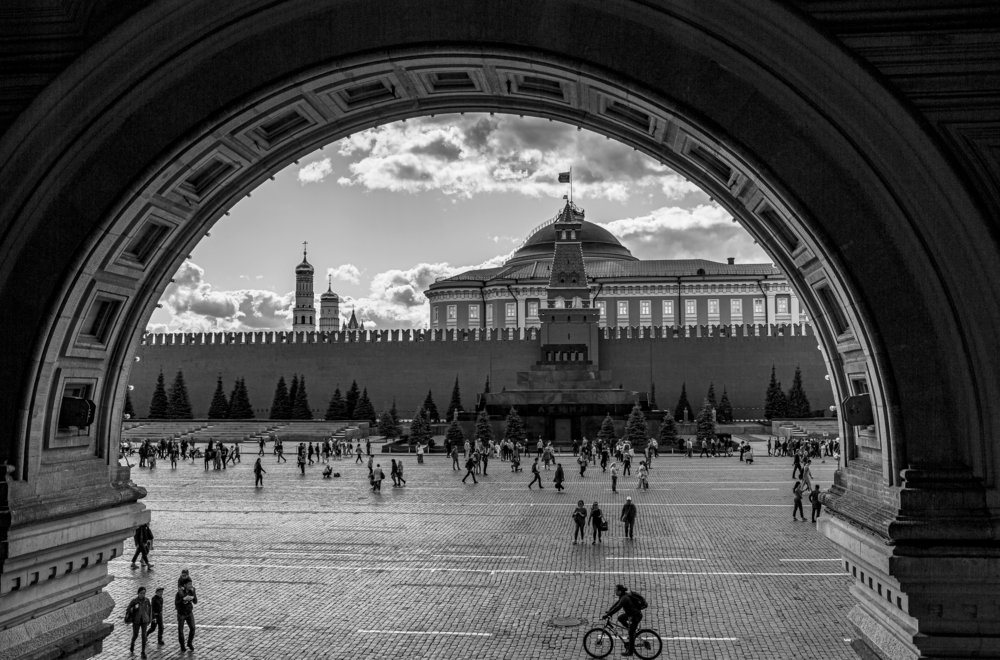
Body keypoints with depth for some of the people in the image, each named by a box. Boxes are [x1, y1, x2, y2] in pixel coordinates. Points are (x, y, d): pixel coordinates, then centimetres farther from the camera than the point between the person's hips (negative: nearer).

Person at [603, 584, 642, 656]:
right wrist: (608, 611, 8)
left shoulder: (624, 598, -26)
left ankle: (630, 651, 12)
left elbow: (617, 607, -30)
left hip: (636, 616, -9)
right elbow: (616, 604, 12)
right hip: (631, 613, 9)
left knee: (631, 634, 0)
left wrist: (608, 615, -28)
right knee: (620, 618, 15)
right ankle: (634, 629, 21)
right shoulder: (623, 596, 4)